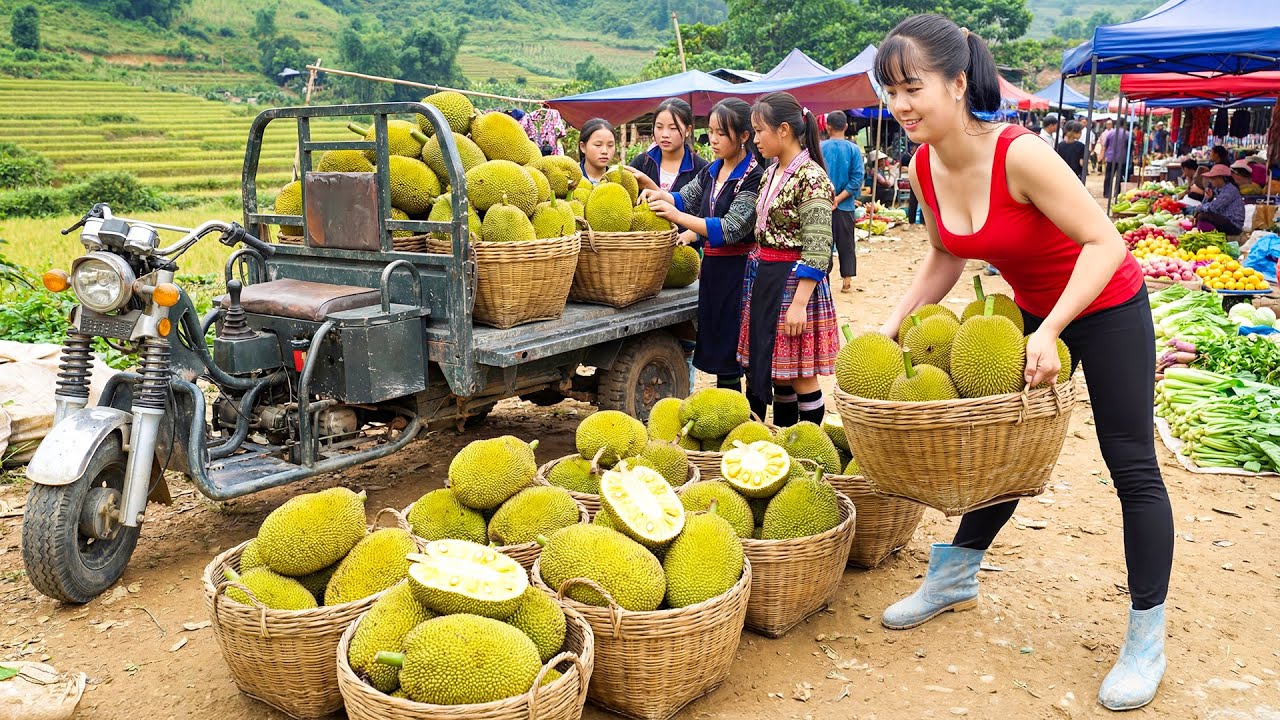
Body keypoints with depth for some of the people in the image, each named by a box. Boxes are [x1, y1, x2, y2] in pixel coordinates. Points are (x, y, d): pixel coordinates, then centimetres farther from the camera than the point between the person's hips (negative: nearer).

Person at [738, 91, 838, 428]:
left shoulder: (811, 178, -15)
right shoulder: (770, 174, 12)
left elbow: (817, 251, -19)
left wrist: (799, 303, -23)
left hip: (795, 282, -8)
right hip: (764, 280, 9)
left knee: (799, 375, 0)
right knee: (777, 373, 15)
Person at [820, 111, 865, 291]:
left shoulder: (819, 148, -6)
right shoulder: (854, 149, -3)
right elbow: (857, 178, -10)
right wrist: (838, 199, -11)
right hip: (845, 206, 1)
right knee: (846, 244, 11)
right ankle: (847, 281, 13)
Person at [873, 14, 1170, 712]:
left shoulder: (1019, 154, -31)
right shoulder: (926, 166, -10)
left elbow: (1105, 243, -30)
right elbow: (944, 259, 3)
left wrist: (1050, 332, -37)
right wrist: (893, 325, -6)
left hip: (1106, 307, -6)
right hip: (1033, 310, 7)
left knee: (1131, 466, 1)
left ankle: (1147, 634, 14)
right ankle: (956, 577, 32)